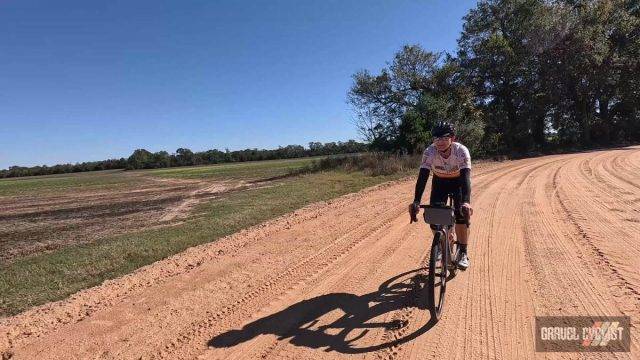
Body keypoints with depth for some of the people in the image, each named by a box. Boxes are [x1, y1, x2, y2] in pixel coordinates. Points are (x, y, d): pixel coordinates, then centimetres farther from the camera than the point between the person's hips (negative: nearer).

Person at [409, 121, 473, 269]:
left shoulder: (462, 151, -33)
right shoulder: (429, 152, -30)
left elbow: (466, 177, -41)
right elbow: (422, 177, -36)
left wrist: (466, 202, -57)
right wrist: (416, 202, -49)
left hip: (458, 181, -1)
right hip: (439, 181, 2)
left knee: (462, 214, -18)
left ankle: (462, 253, -1)